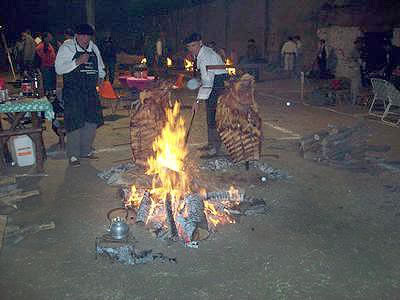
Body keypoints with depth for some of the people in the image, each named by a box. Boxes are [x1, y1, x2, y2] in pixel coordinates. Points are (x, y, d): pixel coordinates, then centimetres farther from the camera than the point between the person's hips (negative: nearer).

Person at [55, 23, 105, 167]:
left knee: (92, 121, 8)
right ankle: (73, 155, 8)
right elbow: (59, 69, -11)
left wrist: (101, 77, 5)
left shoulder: (93, 48, 14)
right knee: (75, 123, -4)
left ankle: (86, 151, 24)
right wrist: (77, 62, -20)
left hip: (91, 92, 6)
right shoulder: (66, 47, -2)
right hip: (73, 92, -6)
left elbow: (100, 66, 26)